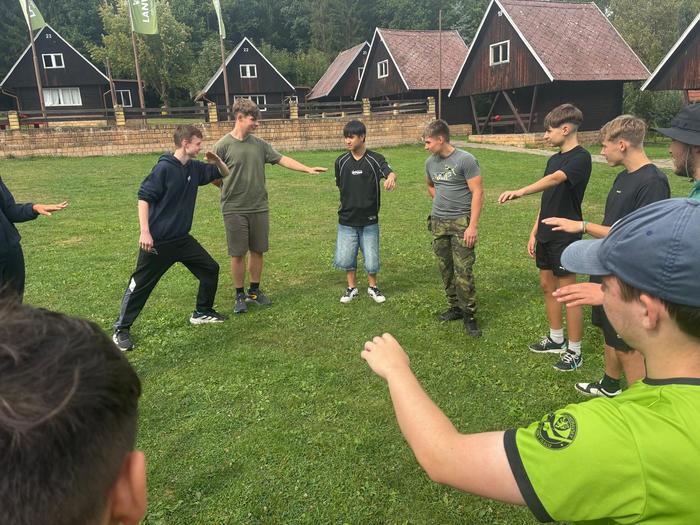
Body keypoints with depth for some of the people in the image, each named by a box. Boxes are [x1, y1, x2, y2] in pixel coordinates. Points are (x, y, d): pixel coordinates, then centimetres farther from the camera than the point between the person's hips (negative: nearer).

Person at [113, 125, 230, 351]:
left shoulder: (195, 168, 5)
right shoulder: (164, 168, -16)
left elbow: (224, 174, 16)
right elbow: (144, 198, -17)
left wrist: (217, 161, -6)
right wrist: (145, 232, -22)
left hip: (182, 239, 7)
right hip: (157, 241, -7)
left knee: (211, 269, 10)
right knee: (140, 285, 1)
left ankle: (202, 312, 28)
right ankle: (121, 330, 15)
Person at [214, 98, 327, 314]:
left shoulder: (259, 144, 6)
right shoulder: (223, 146, -8)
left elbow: (282, 159, 8)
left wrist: (308, 169, 3)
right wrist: (227, 189, -15)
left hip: (259, 208, 5)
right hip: (234, 210, -4)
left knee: (257, 250, 11)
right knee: (237, 254, 3)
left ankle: (255, 290, 27)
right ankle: (240, 295, 18)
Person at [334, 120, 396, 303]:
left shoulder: (375, 159, -7)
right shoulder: (341, 161, 1)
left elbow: (390, 172, -26)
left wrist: (391, 178, -48)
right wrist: (347, 204, 9)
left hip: (369, 221, -2)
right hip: (347, 220, 2)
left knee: (371, 261, 3)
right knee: (344, 258, 3)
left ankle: (373, 287, 30)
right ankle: (352, 288, 27)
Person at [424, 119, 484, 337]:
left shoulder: (465, 160, -10)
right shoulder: (430, 162, 8)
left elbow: (478, 192, -12)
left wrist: (473, 226, -17)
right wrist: (442, 202, 12)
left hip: (461, 222, -6)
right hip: (438, 222, 6)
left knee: (463, 271, -6)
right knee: (445, 269, 12)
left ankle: (469, 315, 6)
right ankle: (455, 307, 27)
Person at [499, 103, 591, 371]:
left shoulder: (580, 158, -14)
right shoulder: (553, 159, 12)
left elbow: (555, 179, -34)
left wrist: (521, 191, -49)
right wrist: (534, 232, 13)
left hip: (565, 236, -8)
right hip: (546, 234, 9)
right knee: (547, 286, 15)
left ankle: (574, 351, 14)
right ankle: (556, 339, 32)